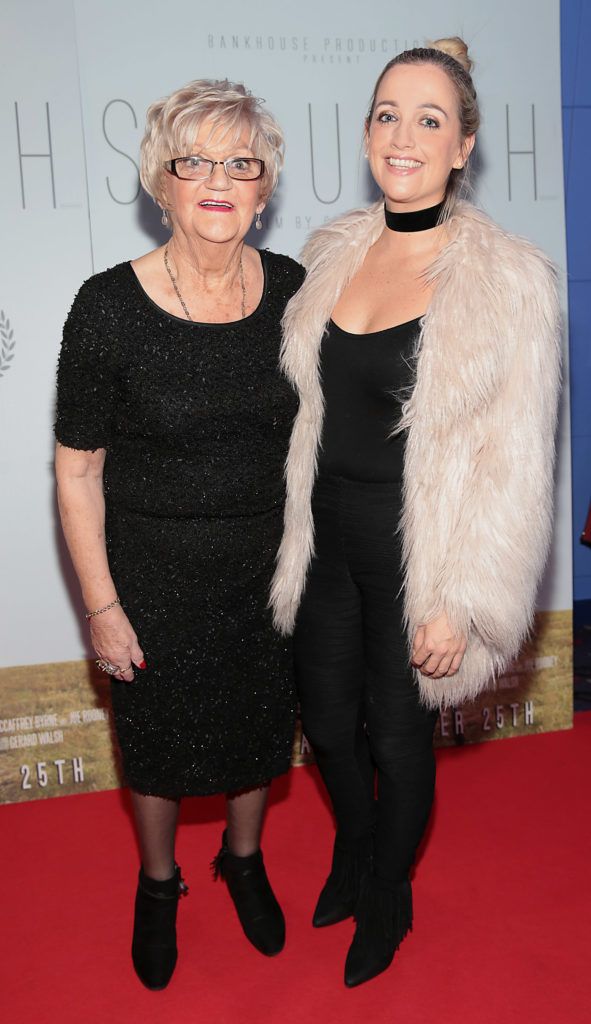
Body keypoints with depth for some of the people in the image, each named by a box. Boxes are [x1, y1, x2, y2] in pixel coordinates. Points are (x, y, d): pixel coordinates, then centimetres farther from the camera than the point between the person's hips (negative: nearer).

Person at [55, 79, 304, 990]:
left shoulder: (292, 292, -7)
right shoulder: (110, 307, -17)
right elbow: (78, 469, -11)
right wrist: (101, 604, -10)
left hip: (270, 563, 3)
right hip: (155, 572, -2)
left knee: (259, 720, 20)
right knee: (159, 739, 16)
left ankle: (244, 858, 50)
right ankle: (158, 881, 46)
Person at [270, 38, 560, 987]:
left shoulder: (508, 279, -15)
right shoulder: (333, 253, 2)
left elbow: (513, 464, -14)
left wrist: (462, 606, -15)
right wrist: (295, 537, 11)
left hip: (415, 548, -5)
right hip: (328, 537, 5)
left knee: (397, 734, 14)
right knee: (327, 720, 20)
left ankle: (388, 899, 44)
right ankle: (352, 850, 53)